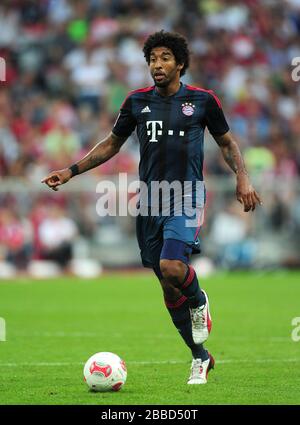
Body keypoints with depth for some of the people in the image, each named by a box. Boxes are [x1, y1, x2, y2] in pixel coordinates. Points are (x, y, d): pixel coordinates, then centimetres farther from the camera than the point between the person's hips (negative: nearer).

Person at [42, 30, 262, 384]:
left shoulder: (202, 100, 0)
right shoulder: (137, 101, 7)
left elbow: (227, 143, 12)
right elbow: (112, 144, 17)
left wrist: (242, 178, -3)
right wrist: (70, 172, 10)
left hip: (186, 198, -4)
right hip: (150, 201, 4)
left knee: (171, 266, -28)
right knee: (169, 289, 6)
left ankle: (199, 302, 7)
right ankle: (200, 358, 23)